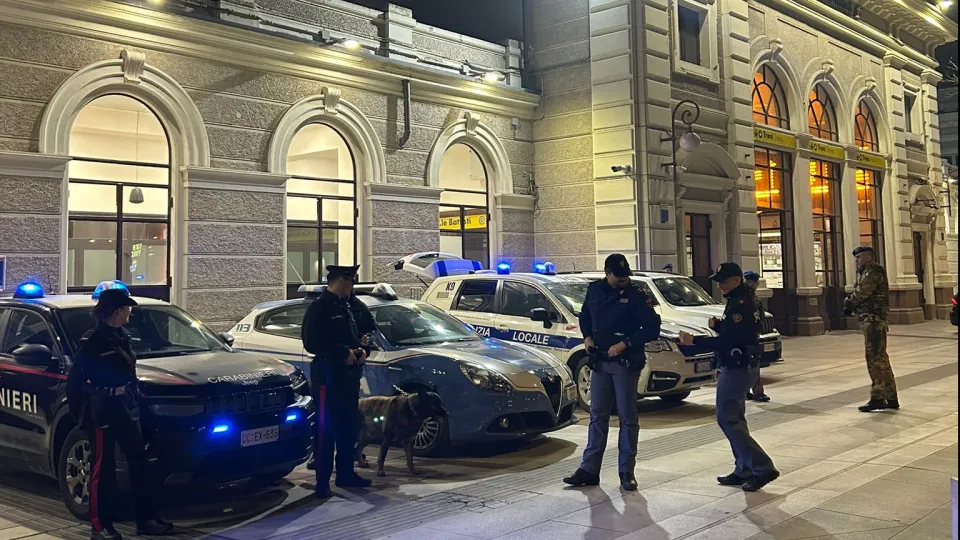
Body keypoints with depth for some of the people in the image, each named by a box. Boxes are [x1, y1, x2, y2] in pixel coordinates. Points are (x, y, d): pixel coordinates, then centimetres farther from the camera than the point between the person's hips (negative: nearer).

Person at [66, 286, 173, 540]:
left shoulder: (122, 336, 10)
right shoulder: (92, 341, -13)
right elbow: (75, 380, -12)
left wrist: (136, 399, 14)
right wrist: (79, 412, -12)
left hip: (126, 407, 8)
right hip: (102, 410, -8)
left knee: (139, 461, 10)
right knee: (103, 468, 1)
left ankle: (146, 519, 18)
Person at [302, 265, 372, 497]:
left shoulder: (345, 307, 16)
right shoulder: (319, 308, -11)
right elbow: (311, 343, -17)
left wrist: (360, 350, 3)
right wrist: (344, 353, -19)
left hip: (349, 375, 9)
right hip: (328, 376, -9)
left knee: (349, 427, 15)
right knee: (326, 430, -4)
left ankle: (346, 473, 27)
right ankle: (322, 482, 1)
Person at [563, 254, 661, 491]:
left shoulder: (635, 296, -7)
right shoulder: (594, 290, 6)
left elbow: (652, 328, -12)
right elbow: (585, 316, 22)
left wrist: (624, 344, -17)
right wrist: (587, 337, 5)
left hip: (626, 363, -4)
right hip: (599, 362, 5)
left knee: (628, 417, 2)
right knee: (597, 416, 8)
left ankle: (627, 472, 10)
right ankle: (589, 470, 13)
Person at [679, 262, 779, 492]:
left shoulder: (739, 305, -19)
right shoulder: (743, 302, 14)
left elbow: (727, 341, -25)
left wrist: (694, 341, -21)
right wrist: (717, 325, 1)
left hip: (736, 369, -11)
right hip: (741, 367, 11)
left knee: (727, 419, -8)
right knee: (734, 419, 15)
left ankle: (763, 468, -8)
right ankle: (744, 470, 20)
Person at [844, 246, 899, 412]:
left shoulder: (873, 271, -10)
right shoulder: (865, 272, 22)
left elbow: (861, 292, -17)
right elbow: (859, 292, 17)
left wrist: (849, 303, -1)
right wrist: (850, 302, -3)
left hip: (873, 320, -11)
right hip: (869, 319, 11)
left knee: (875, 358, -10)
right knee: (880, 359, 14)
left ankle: (878, 398, -9)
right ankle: (891, 398, 20)